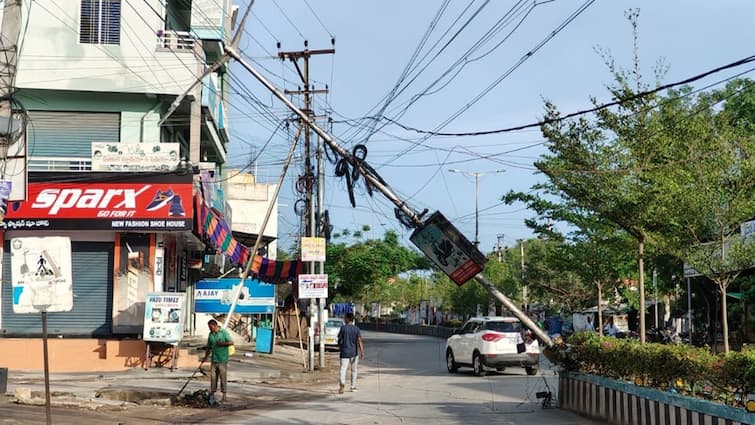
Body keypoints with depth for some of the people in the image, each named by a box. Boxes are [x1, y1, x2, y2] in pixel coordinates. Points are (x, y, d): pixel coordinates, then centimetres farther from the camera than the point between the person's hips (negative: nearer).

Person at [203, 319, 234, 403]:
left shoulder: (224, 332, -5)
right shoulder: (210, 334, 11)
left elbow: (231, 342, -11)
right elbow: (208, 347, 19)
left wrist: (222, 343, -21)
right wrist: (206, 357, 17)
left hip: (222, 360, -5)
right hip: (213, 360, 5)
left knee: (223, 377, -2)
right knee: (213, 377, 4)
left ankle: (224, 395, 3)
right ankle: (212, 394, 10)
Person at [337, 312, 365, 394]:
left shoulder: (343, 328, -5)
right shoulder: (356, 329, -1)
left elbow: (339, 339, 3)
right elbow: (359, 340, -9)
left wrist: (339, 347, 22)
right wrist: (362, 352, -12)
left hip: (345, 352, -2)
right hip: (354, 352, 2)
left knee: (343, 369, -9)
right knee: (354, 370, 17)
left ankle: (342, 383, -34)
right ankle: (353, 386, 24)